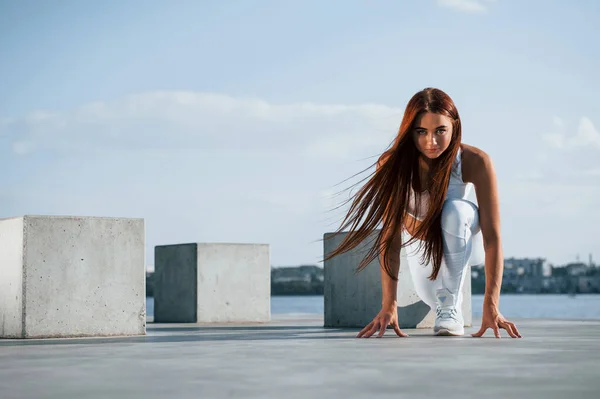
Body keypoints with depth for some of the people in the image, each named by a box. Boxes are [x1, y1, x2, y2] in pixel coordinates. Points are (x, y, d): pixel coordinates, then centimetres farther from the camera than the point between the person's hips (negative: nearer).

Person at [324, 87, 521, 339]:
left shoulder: (476, 162, -32)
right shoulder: (393, 165, -29)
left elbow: (492, 235, -34)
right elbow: (390, 236, -31)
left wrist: (491, 306, -41)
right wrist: (388, 306, -37)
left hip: (461, 237, -3)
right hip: (420, 241, 4)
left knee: (456, 210, -33)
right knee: (430, 294, -16)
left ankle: (451, 310, -21)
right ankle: (441, 303, 24)